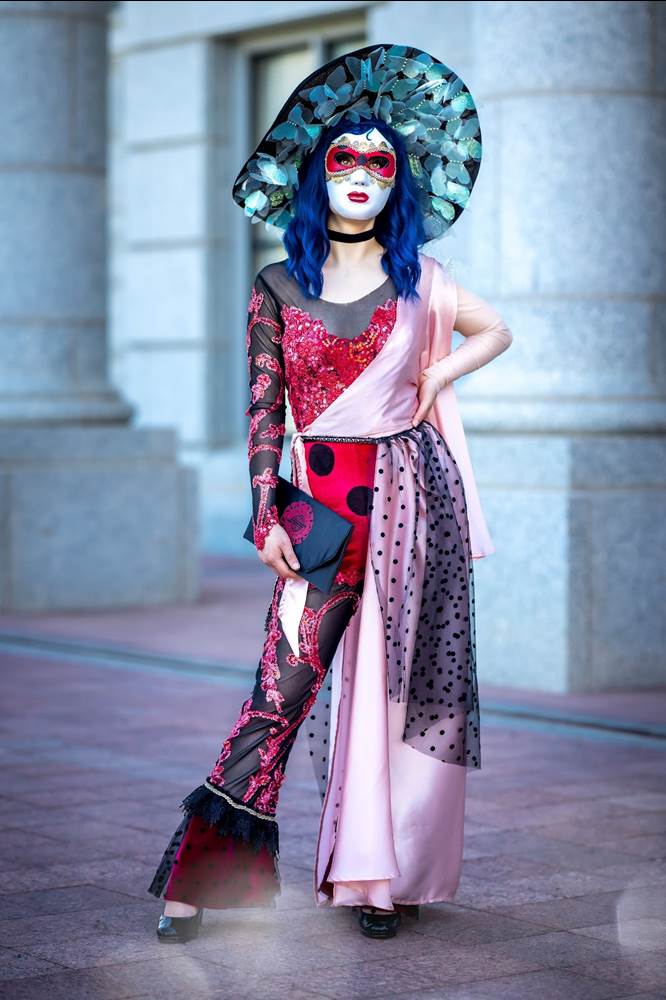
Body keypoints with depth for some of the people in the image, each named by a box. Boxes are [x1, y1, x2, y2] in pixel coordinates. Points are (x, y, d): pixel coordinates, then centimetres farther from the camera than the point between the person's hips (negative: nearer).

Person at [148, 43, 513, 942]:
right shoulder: (278, 288, 6)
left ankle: (386, 875, 13)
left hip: (414, 491, 2)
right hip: (325, 499, -1)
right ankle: (200, 876, -6)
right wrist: (266, 515, -5)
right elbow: (264, 411, 3)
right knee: (285, 683, -9)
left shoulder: (418, 280, 9)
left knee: (404, 684, 2)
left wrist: (435, 379, 7)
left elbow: (495, 330, 23)